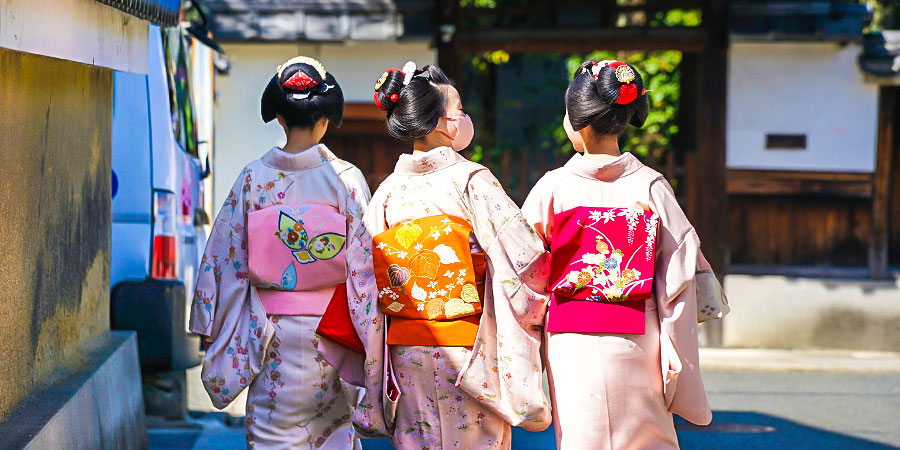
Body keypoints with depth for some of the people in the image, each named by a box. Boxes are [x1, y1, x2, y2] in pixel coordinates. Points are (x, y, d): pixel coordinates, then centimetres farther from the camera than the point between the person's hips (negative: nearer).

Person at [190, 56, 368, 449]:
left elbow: (226, 259, 1)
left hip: (272, 329, 1)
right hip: (331, 328, 0)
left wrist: (215, 331, 9)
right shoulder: (347, 179, -7)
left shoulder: (254, 177, -3)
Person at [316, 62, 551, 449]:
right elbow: (524, 257, -14)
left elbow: (358, 272, 3)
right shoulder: (470, 180, -10)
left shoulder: (388, 189, 4)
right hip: (467, 351, -5)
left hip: (404, 354, 5)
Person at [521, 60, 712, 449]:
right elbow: (678, 277, -5)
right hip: (637, 341, 1)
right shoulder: (651, 187, -4)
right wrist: (677, 357, 1)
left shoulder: (553, 188, -5)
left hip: (572, 343, -1)